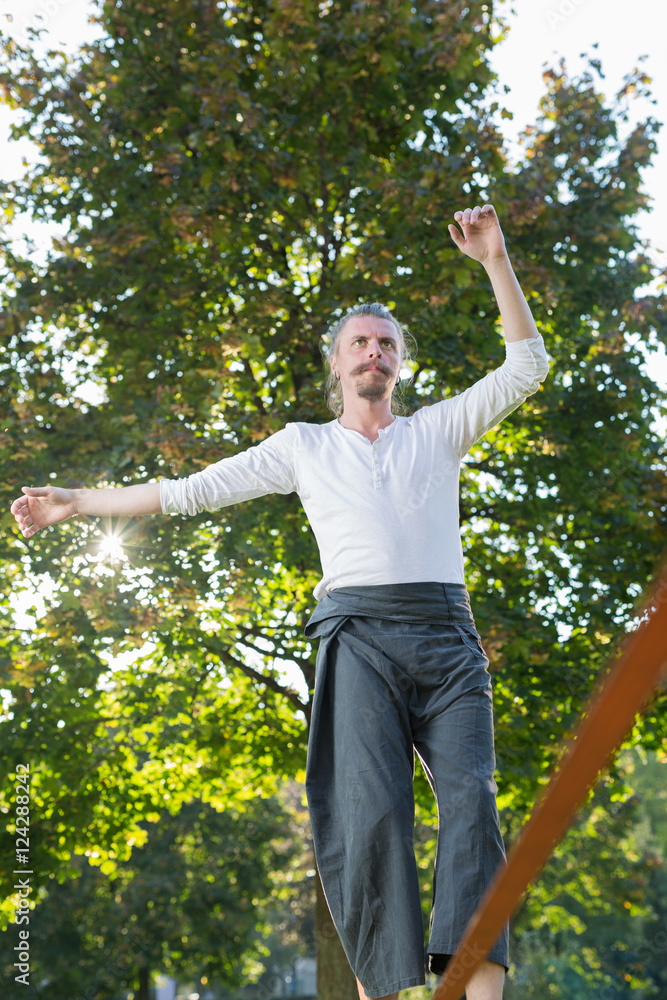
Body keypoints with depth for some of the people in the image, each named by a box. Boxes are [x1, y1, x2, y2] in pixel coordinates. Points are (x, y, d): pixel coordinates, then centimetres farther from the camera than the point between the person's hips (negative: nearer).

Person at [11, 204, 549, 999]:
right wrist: (76, 503, 24)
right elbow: (194, 489, 24)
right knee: (372, 808, -18)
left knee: (470, 797, -17)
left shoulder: (438, 429, 24)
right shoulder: (304, 445, 23)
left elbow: (526, 366, 18)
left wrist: (495, 260, 10)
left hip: (446, 635, 1)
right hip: (359, 634, -1)